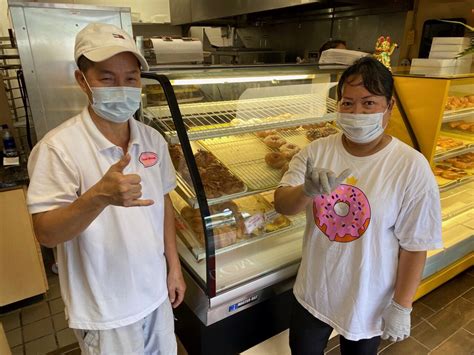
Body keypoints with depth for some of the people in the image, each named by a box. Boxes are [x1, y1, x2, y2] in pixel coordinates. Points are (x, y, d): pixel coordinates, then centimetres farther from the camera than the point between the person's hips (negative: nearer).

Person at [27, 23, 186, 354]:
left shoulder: (153, 139, -5)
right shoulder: (58, 147, -20)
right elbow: (46, 233, -20)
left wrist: (174, 265, 4)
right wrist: (99, 196, -38)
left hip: (155, 290, 5)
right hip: (106, 309, -4)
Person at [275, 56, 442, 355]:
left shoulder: (411, 168, -18)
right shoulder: (317, 151, -10)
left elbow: (415, 246, -13)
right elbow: (282, 204, -16)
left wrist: (401, 307, -8)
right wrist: (308, 191, -37)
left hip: (367, 302, -2)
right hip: (313, 291, 3)